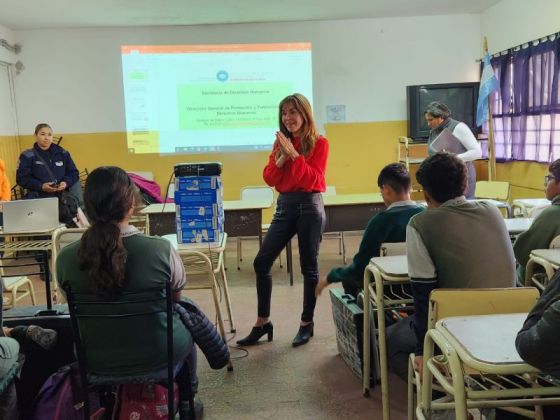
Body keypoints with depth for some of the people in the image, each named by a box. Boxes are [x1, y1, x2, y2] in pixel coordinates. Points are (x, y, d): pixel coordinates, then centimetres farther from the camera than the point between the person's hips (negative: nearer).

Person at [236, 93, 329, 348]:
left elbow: (313, 180, -14)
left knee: (309, 267, 4)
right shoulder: (280, 142, 11)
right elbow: (269, 179, 4)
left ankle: (307, 324, 21)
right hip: (284, 206, 5)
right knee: (261, 263, 2)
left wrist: (294, 154, -18)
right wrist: (281, 157, -10)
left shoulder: (319, 143, -4)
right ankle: (262, 323, 14)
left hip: (310, 207, -5)